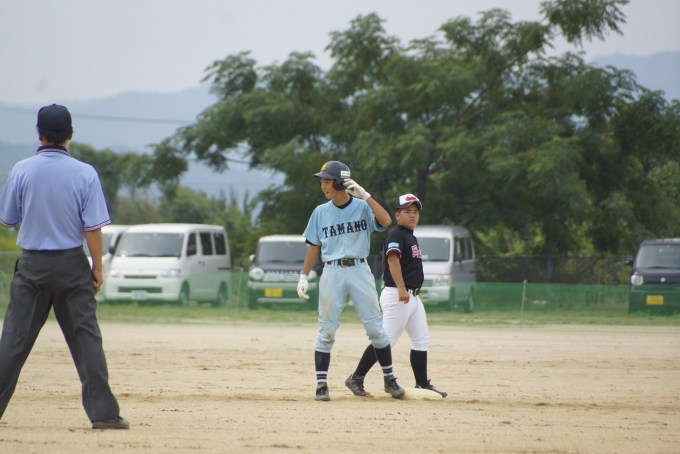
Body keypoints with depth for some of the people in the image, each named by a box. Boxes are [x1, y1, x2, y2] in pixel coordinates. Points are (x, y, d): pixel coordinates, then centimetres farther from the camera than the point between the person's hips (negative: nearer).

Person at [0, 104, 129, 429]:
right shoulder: (85, 173, -6)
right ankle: (103, 411, 2)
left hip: (32, 264, 0)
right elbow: (93, 227, -8)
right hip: (72, 264, 0)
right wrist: (97, 267, 1)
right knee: (85, 336, 4)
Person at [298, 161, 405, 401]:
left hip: (359, 270, -2)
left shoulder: (362, 207, 0)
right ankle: (321, 385, 2)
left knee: (375, 327, -1)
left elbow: (386, 221, -18)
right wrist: (303, 276, 4)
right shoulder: (321, 212, 7)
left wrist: (364, 195, -21)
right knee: (326, 330, -1)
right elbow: (314, 246, 11)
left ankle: (389, 379, 10)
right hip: (332, 272, 2)